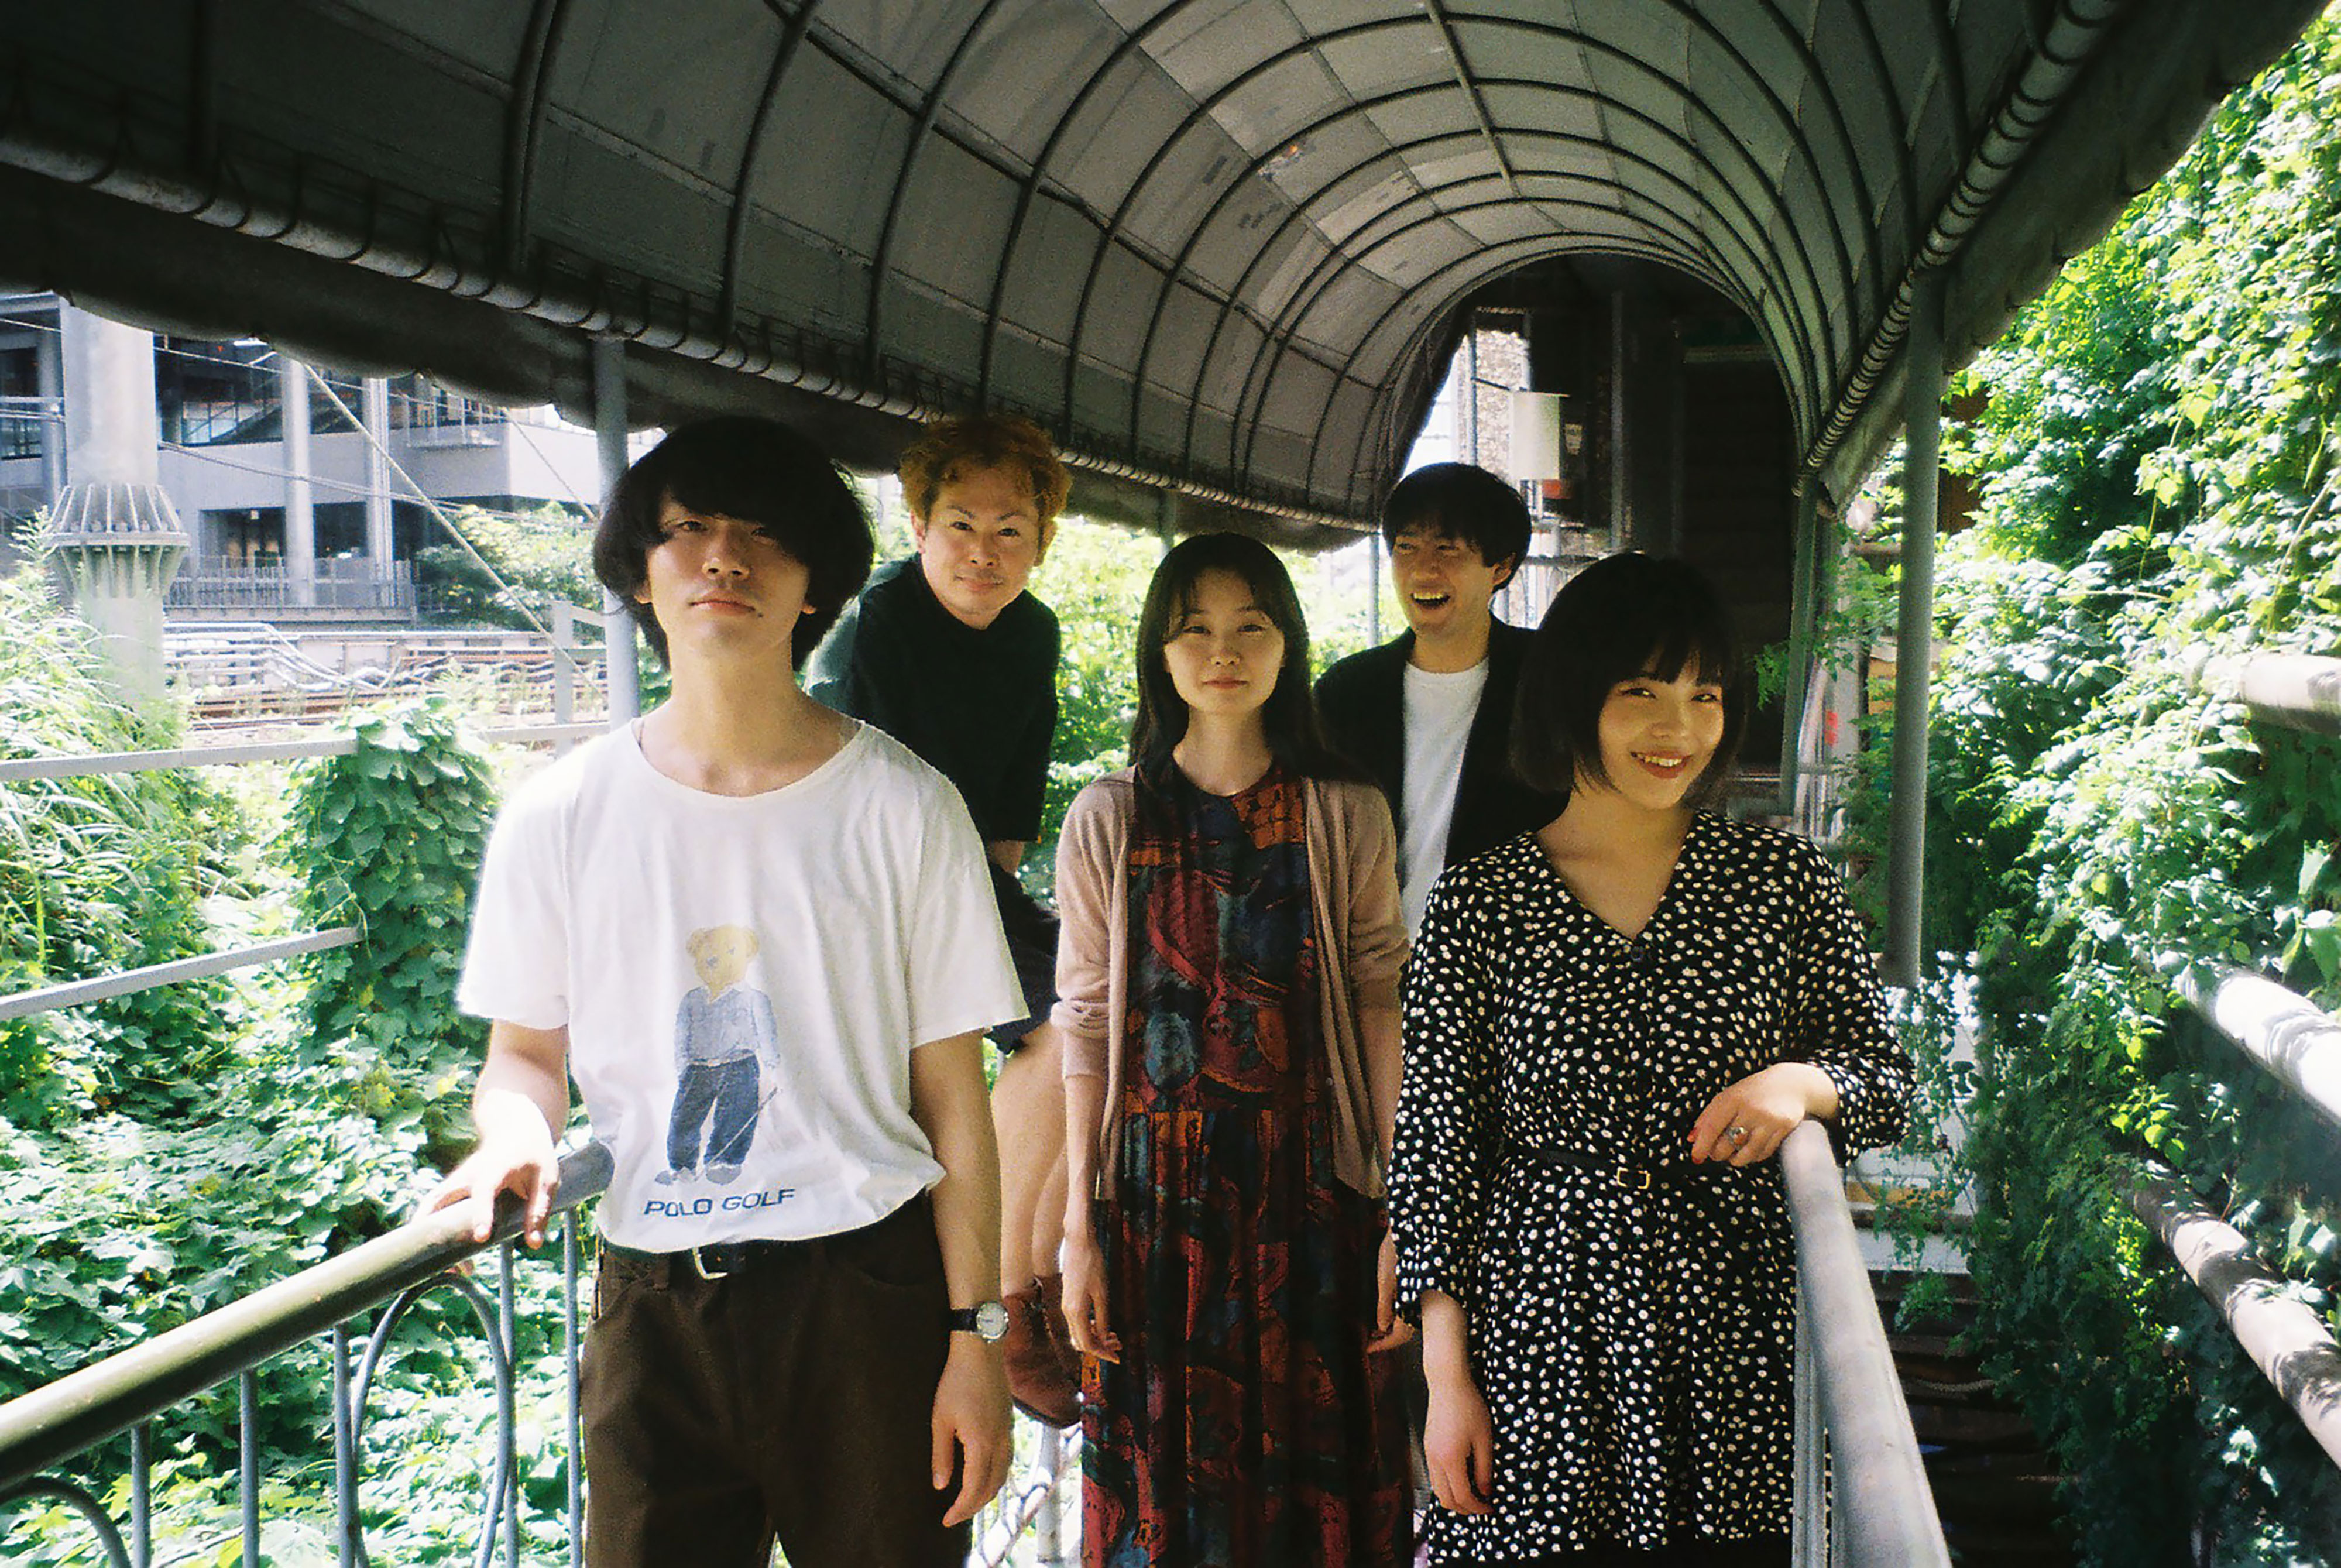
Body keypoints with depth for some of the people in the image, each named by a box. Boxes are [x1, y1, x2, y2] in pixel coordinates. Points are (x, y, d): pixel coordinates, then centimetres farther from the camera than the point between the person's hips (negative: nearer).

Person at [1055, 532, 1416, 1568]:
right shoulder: (1109, 819, 3)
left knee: (1312, 1471, 7)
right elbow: (1084, 1027, 2)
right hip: (1155, 1192, 0)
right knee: (1162, 1476, 7)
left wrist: (1402, 1216, -5)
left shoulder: (1348, 818, 2)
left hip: (1309, 1188, 0)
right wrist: (1080, 1228, -1)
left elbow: (1381, 1015, 0)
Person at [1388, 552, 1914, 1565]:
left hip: (1735, 1328, 2)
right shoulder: (1477, 903, -2)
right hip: (1544, 1334, -1)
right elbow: (1435, 1145, -1)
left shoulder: (1783, 878, 2)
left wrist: (1804, 1083, -14)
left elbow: (1889, 1081, 10)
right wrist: (1447, 1377, -2)